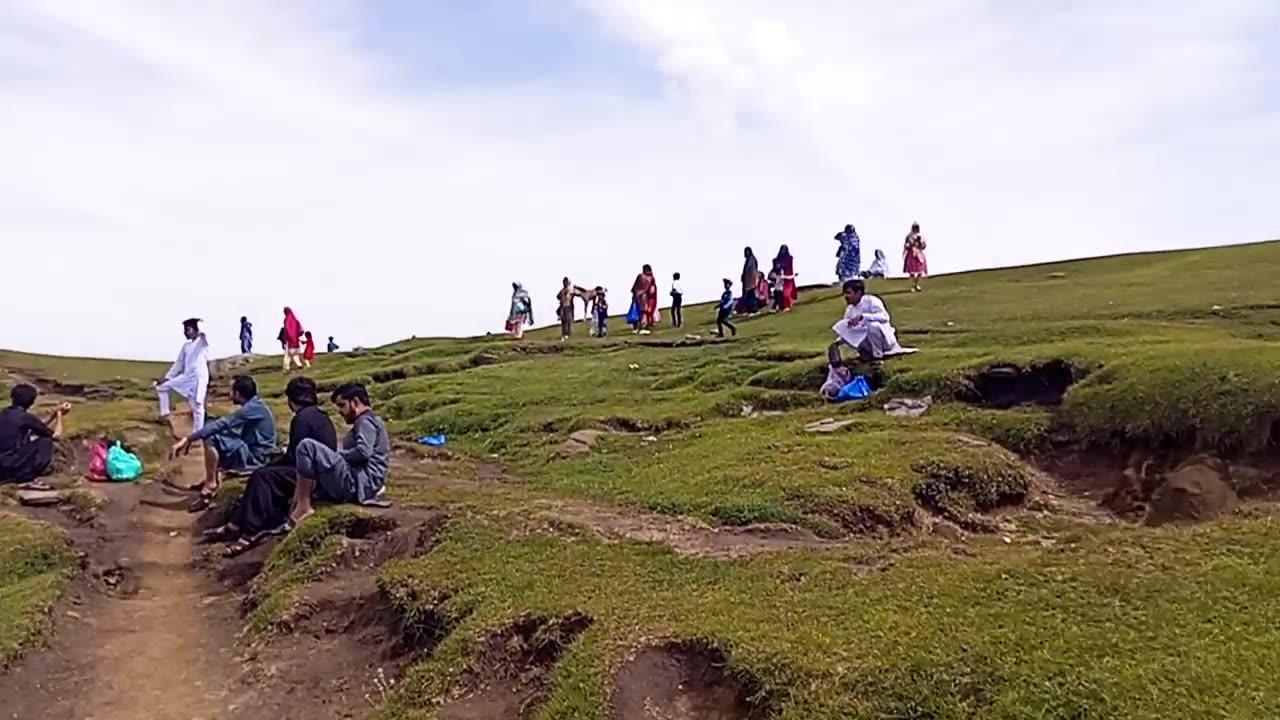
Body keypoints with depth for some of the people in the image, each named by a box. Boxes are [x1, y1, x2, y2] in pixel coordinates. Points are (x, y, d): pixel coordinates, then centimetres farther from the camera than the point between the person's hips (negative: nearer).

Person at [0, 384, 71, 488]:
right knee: (46, 441, 2)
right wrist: (60, 414, 13)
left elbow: (39, 426, 26)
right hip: (11, 467, -8)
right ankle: (27, 480, -2)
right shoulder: (25, 417, -10)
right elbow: (57, 435, 0)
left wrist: (55, 413, 25)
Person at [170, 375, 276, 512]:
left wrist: (187, 439, -25)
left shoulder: (251, 409, -21)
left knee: (211, 439, -20)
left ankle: (211, 485, -10)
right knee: (218, 434, 20)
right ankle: (215, 477, 13)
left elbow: (221, 425, -26)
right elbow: (224, 426, 16)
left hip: (254, 458, -10)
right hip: (252, 451, 10)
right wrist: (191, 438, 10)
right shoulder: (254, 405, 10)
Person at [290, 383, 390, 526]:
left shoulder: (366, 421, -4)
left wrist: (337, 454, -7)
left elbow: (363, 452, -21)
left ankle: (303, 507, -18)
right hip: (357, 486, 11)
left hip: (356, 483, -11)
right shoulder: (366, 422, 28)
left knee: (307, 446, -18)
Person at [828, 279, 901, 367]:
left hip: (885, 340, -6)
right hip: (868, 341, 6)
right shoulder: (850, 309, 2)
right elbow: (845, 331, 4)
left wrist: (862, 317, -39)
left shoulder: (871, 301, -17)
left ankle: (878, 356, -15)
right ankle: (867, 353, -3)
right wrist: (837, 343, -16)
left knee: (874, 325, -38)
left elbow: (884, 317, -33)